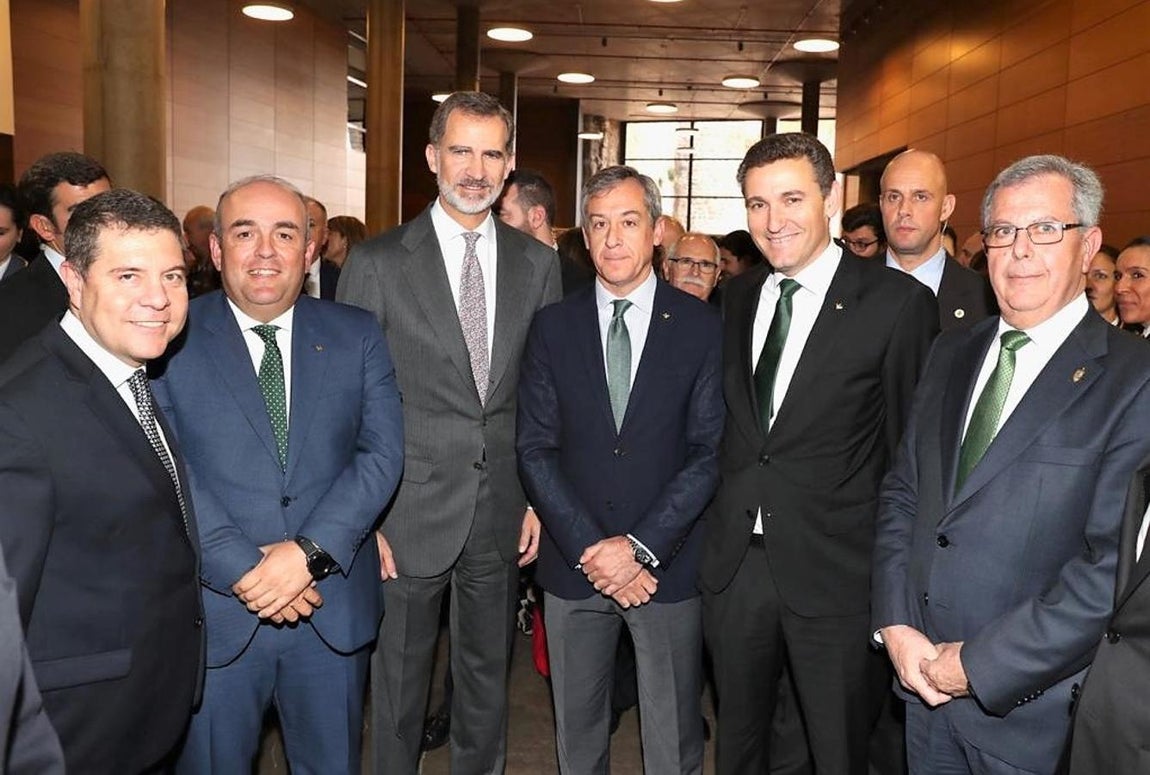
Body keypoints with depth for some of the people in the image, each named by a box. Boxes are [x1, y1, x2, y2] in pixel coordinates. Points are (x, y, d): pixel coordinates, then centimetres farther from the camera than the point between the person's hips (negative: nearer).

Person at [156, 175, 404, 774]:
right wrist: (242, 569, -18)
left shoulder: (357, 336, 3)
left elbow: (383, 451, -5)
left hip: (334, 606, 2)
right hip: (214, 611, -1)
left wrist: (310, 552, -16)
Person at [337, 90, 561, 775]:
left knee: (489, 672, 19)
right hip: (409, 512, -2)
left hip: (502, 512, 3)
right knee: (400, 676, 13)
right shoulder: (377, 263, -6)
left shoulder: (539, 263, 3)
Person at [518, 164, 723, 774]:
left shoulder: (703, 328, -3)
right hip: (573, 565, 2)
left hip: (668, 565, -1)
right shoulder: (552, 327, 2)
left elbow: (710, 451, -7)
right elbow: (536, 449, -2)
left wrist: (641, 546, -14)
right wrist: (589, 550, -11)